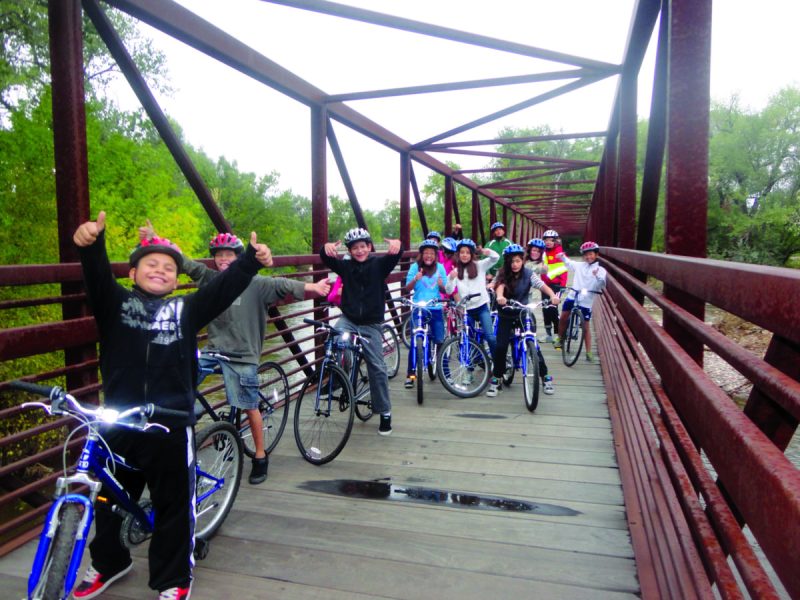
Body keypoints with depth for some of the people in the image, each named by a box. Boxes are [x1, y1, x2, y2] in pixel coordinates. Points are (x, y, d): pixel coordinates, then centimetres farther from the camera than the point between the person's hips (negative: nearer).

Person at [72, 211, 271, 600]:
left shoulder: (187, 309, 4)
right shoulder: (114, 302, 3)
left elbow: (224, 288, -7)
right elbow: (97, 276, -15)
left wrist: (251, 260, -20)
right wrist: (91, 243, -35)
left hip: (171, 426, -1)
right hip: (119, 424, 1)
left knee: (175, 505, 10)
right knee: (110, 499, 22)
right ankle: (108, 562, 48)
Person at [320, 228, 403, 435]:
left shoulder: (379, 264, -2)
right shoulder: (345, 266, 2)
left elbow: (394, 257, -19)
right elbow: (327, 259, -12)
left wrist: (397, 245, -44)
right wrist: (326, 248, -37)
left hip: (371, 324, -1)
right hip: (348, 320, 2)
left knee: (377, 368, 2)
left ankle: (385, 412, 15)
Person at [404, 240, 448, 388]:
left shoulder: (440, 267, 5)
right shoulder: (415, 267, 0)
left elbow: (445, 290, 6)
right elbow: (407, 288, -4)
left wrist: (441, 285, -17)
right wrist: (415, 279, -23)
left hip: (436, 309, 2)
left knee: (440, 341, 1)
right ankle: (410, 375, 6)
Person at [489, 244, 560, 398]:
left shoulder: (529, 273, -8)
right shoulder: (503, 274, -11)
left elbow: (541, 285, -21)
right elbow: (500, 286, -31)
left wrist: (553, 295, -43)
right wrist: (499, 297, -55)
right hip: (506, 315, 0)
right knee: (500, 346, -9)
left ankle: (546, 377, 14)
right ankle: (496, 379, 7)